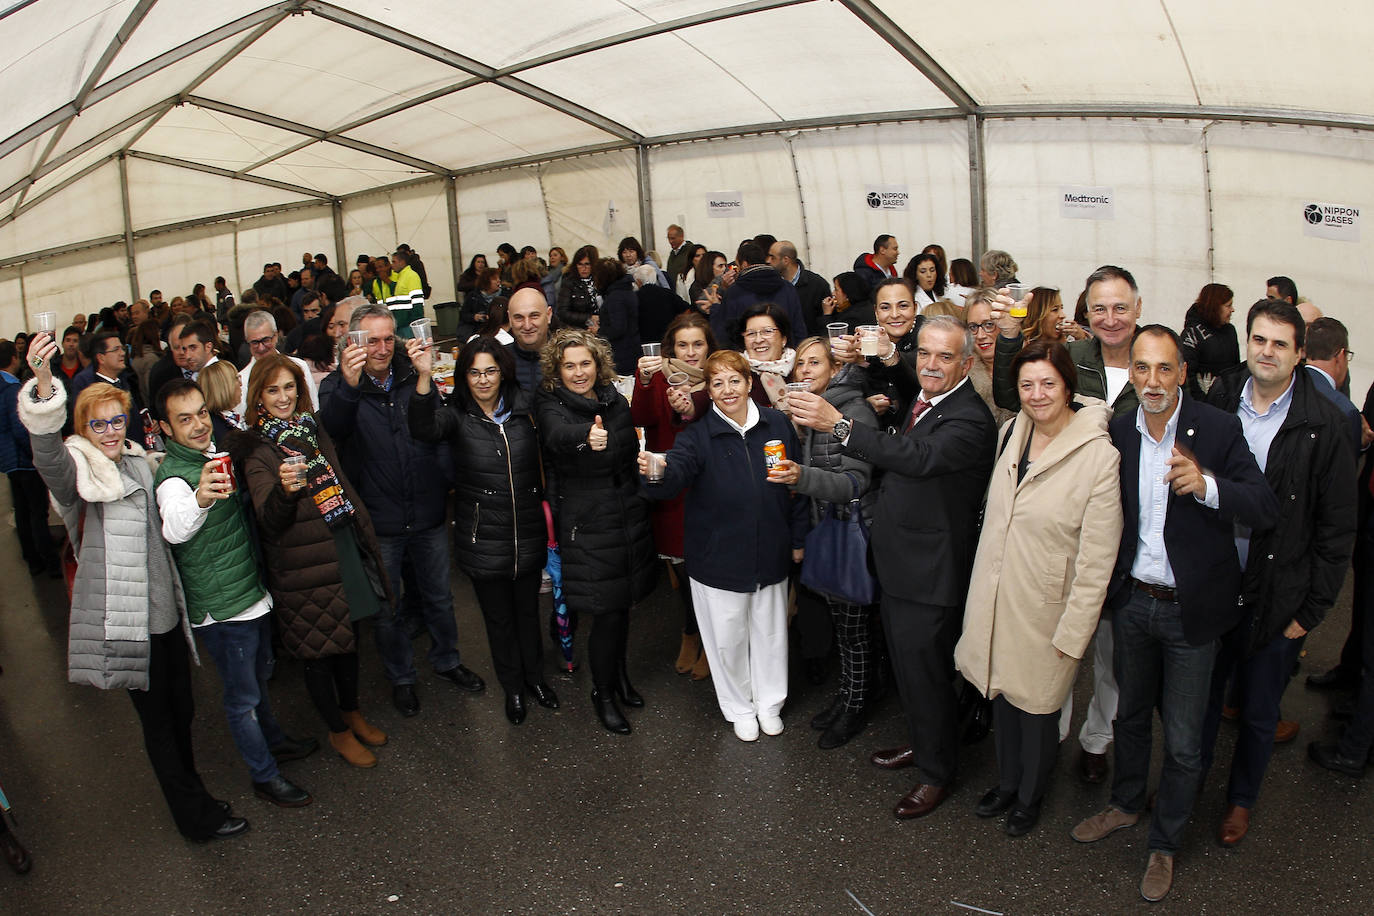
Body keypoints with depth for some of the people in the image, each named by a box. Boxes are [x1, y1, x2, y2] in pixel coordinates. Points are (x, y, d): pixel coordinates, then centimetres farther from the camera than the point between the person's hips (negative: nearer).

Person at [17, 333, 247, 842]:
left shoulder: (138, 462, 11)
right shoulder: (75, 471, -11)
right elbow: (47, 456, -37)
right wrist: (44, 386, -51)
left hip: (164, 607, 7)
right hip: (121, 616, -7)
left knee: (181, 708, 19)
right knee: (157, 719, 5)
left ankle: (187, 786, 40)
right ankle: (196, 816, 19)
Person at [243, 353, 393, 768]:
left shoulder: (314, 430, 6)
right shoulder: (257, 451, -12)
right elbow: (269, 520, -24)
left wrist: (365, 541, 18)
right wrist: (284, 489, -45)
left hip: (345, 552, 6)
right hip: (303, 568, -6)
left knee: (348, 639, 19)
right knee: (317, 649, 8)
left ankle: (352, 711, 41)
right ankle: (338, 731, 28)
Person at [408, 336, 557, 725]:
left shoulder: (525, 406, -3)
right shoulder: (456, 415, -11)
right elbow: (424, 428, -33)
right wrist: (424, 376, -47)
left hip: (528, 532, 2)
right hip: (483, 539, -2)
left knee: (528, 608, 21)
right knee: (498, 616, 15)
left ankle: (535, 676, 44)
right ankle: (513, 687, 37)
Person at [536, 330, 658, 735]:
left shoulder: (614, 400, 6)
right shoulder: (551, 404, -11)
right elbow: (558, 435, -35)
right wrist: (586, 437, -57)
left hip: (628, 516, 5)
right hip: (586, 524, -5)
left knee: (623, 603, 16)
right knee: (606, 612, -3)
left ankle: (620, 674, 39)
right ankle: (602, 692, 19)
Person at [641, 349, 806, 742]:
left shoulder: (777, 425, -2)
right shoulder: (699, 434, -9)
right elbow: (678, 468, -29)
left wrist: (798, 539, 7)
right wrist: (657, 470, -53)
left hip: (770, 554, 2)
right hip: (719, 558, -2)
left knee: (770, 629, 17)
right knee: (728, 636, 10)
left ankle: (769, 703, 40)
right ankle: (739, 708, 33)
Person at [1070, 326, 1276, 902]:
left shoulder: (1218, 429, -14)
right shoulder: (1117, 433, -3)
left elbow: (1267, 509, -20)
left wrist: (1207, 485, -37)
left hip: (1191, 608, -3)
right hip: (1132, 600, 3)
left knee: (1183, 741, 10)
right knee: (1131, 714, 23)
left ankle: (1165, 844, 31)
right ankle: (1126, 804, 47)